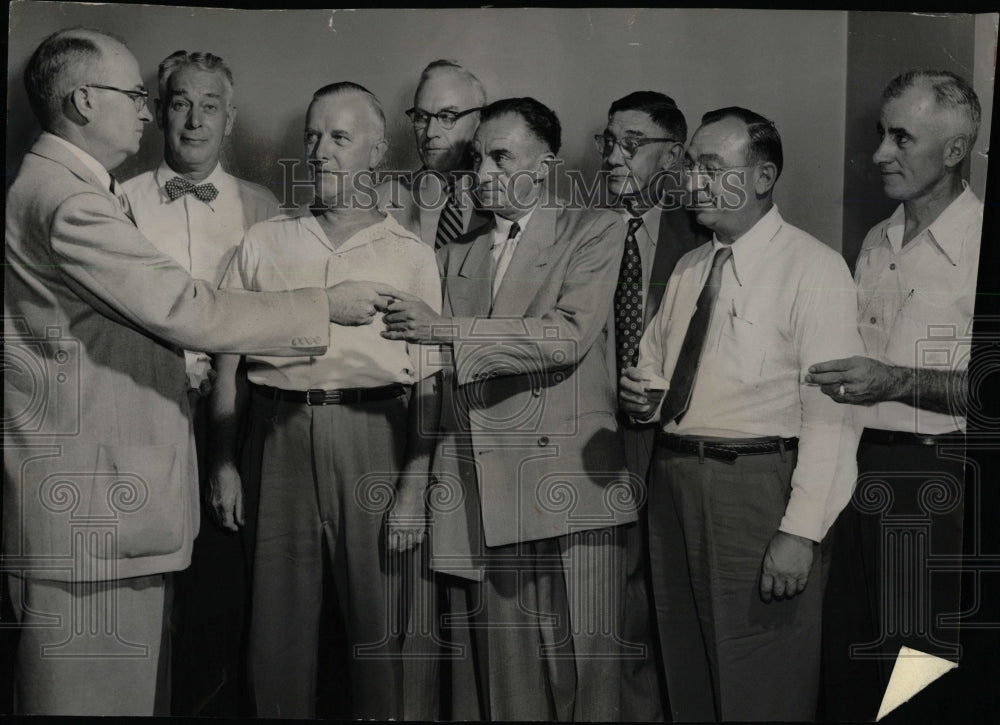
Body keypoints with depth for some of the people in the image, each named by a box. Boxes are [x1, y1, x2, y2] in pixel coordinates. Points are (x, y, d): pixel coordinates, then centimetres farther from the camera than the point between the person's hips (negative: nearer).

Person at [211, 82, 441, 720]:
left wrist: (416, 482, -8)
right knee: (279, 611, 6)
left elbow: (428, 381, 1)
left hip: (373, 434, -1)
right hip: (280, 433, 2)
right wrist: (224, 462, 3)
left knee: (380, 613, 3)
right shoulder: (263, 243, 13)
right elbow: (229, 358, 11)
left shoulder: (412, 254, 7)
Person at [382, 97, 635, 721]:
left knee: (580, 675, -1)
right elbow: (432, 384, 17)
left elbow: (569, 337, -11)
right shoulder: (456, 255, 19)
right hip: (477, 502, 4)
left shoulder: (595, 232, 5)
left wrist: (448, 329, -14)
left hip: (569, 491, -4)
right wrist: (411, 496, 11)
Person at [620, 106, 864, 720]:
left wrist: (801, 531, -19)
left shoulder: (813, 267, -8)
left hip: (758, 485, -6)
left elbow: (830, 411, -14)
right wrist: (646, 399, -1)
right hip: (674, 479, 7)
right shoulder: (688, 269, 13)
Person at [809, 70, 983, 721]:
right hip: (863, 473, 6)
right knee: (853, 669, 14)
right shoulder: (876, 243, 14)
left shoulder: (983, 242, -9)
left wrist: (897, 381, -22)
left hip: (938, 482, -6)